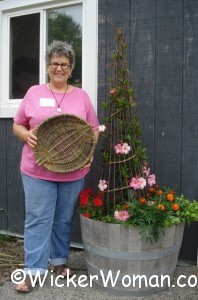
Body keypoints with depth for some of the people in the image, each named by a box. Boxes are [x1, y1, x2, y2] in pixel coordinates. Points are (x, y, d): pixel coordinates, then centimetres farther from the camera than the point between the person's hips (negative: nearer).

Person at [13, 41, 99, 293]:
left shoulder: (81, 96, 6)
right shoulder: (34, 93, 4)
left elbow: (94, 130, 9)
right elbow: (17, 126, 7)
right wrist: (26, 135, -14)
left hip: (73, 171, 2)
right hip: (38, 170, -1)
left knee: (64, 219, 13)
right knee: (37, 220, 0)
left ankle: (59, 260, 30)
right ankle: (32, 270, 8)